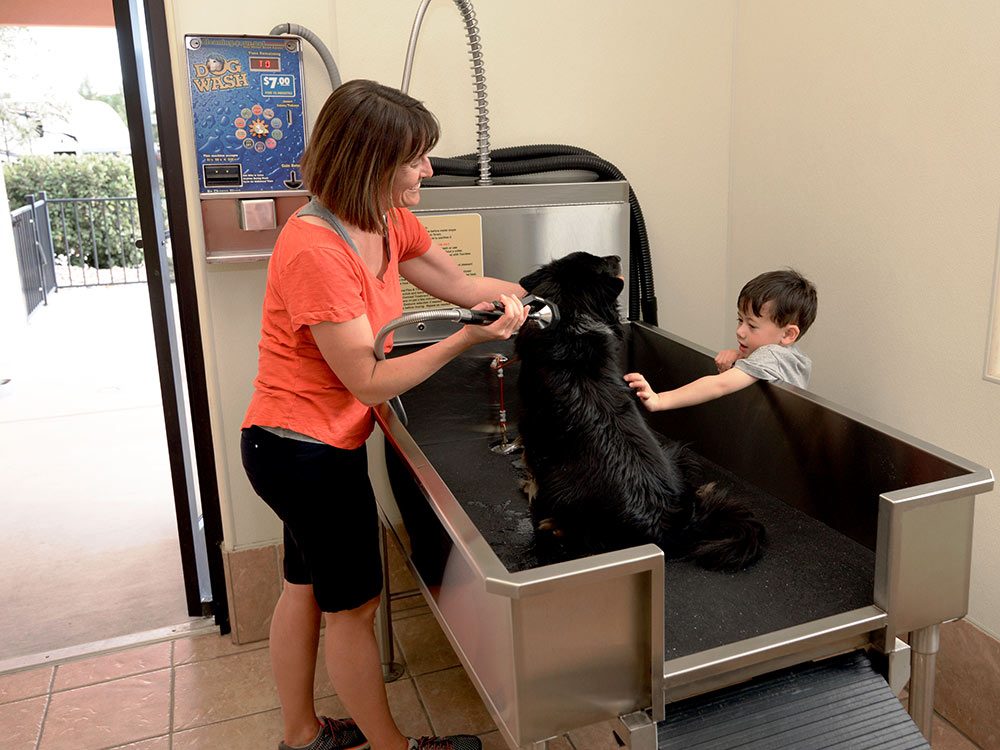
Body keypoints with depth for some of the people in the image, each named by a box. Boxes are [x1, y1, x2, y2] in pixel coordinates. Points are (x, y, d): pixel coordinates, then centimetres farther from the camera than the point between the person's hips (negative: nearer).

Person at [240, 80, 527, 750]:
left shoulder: (391, 222, 0)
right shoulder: (314, 251, -28)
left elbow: (458, 283, 12)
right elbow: (370, 381, -25)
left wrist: (522, 294, 0)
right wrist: (466, 339, -29)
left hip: (307, 446, 9)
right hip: (308, 450, -9)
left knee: (306, 586, 21)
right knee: (354, 604, 8)